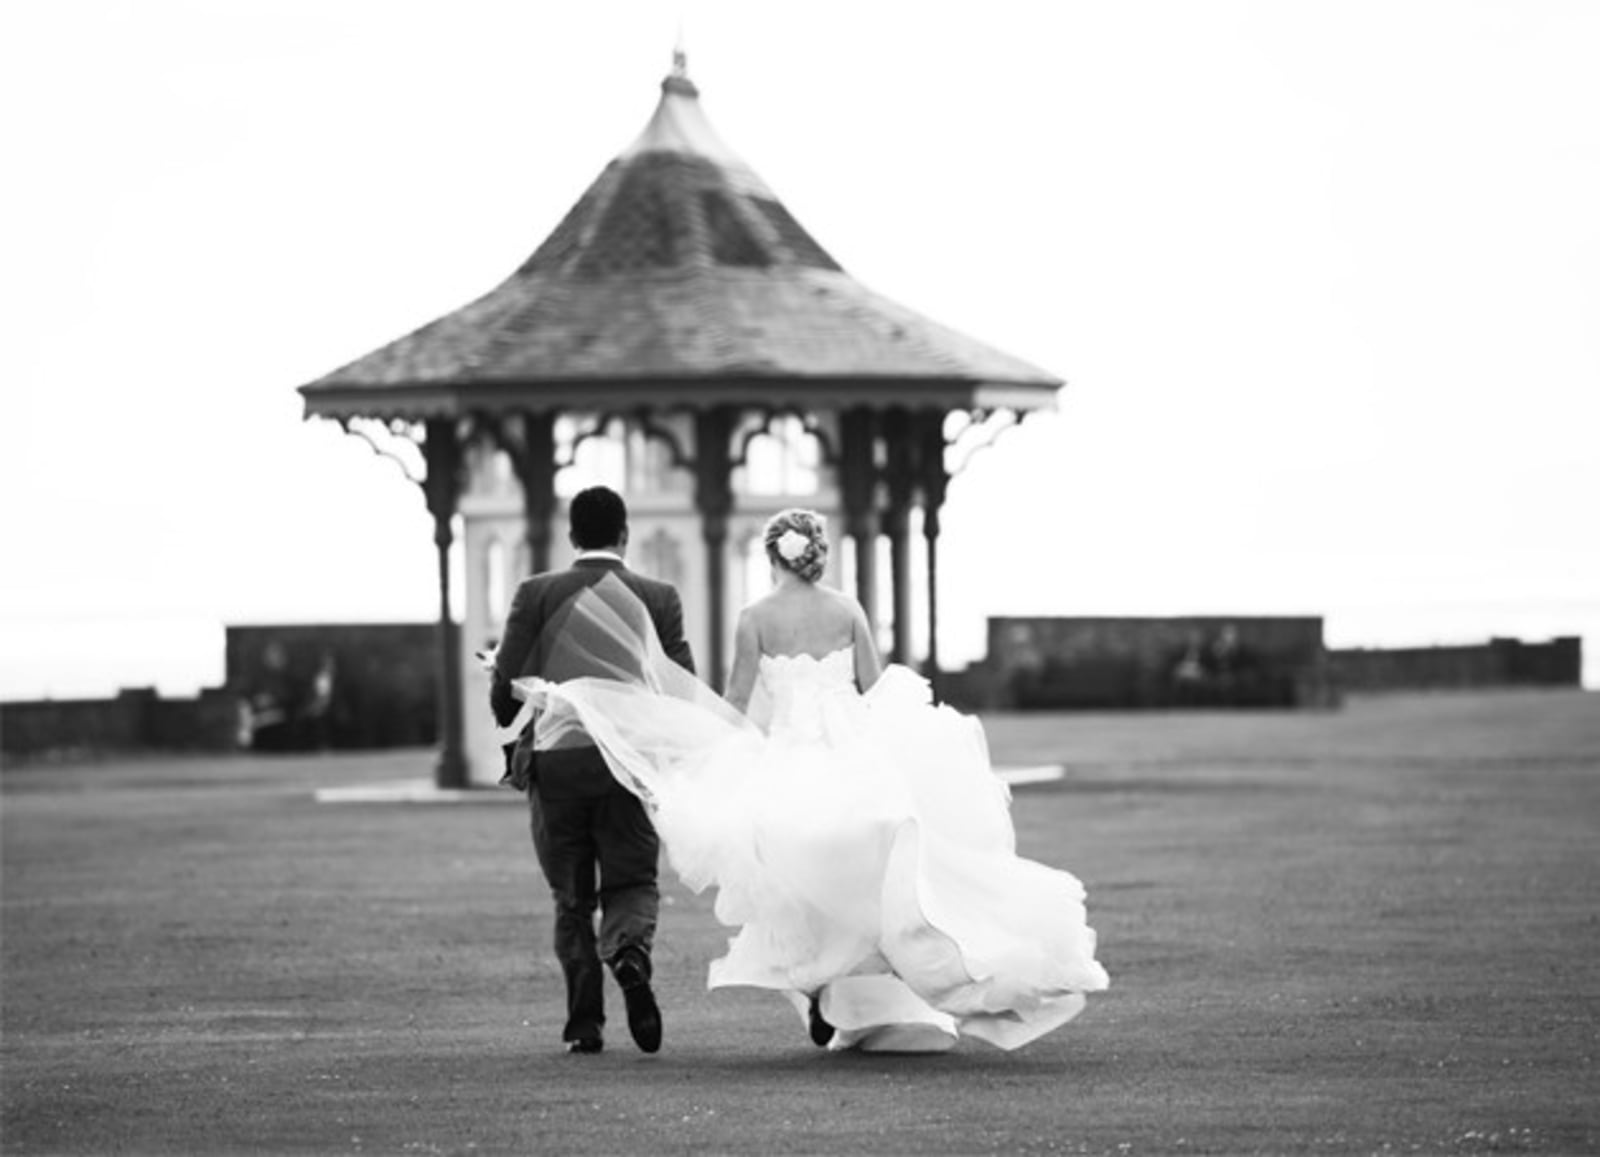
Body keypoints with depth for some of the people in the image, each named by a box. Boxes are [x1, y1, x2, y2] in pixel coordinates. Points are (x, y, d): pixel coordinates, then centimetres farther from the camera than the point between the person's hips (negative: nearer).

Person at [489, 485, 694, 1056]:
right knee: (631, 883, 8)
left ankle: (585, 1023, 4)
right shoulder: (658, 598, 2)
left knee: (571, 900, 11)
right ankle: (629, 951, -25)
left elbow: (506, 689, -3)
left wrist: (519, 730, 18)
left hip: (554, 762, 0)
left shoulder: (537, 594, 0)